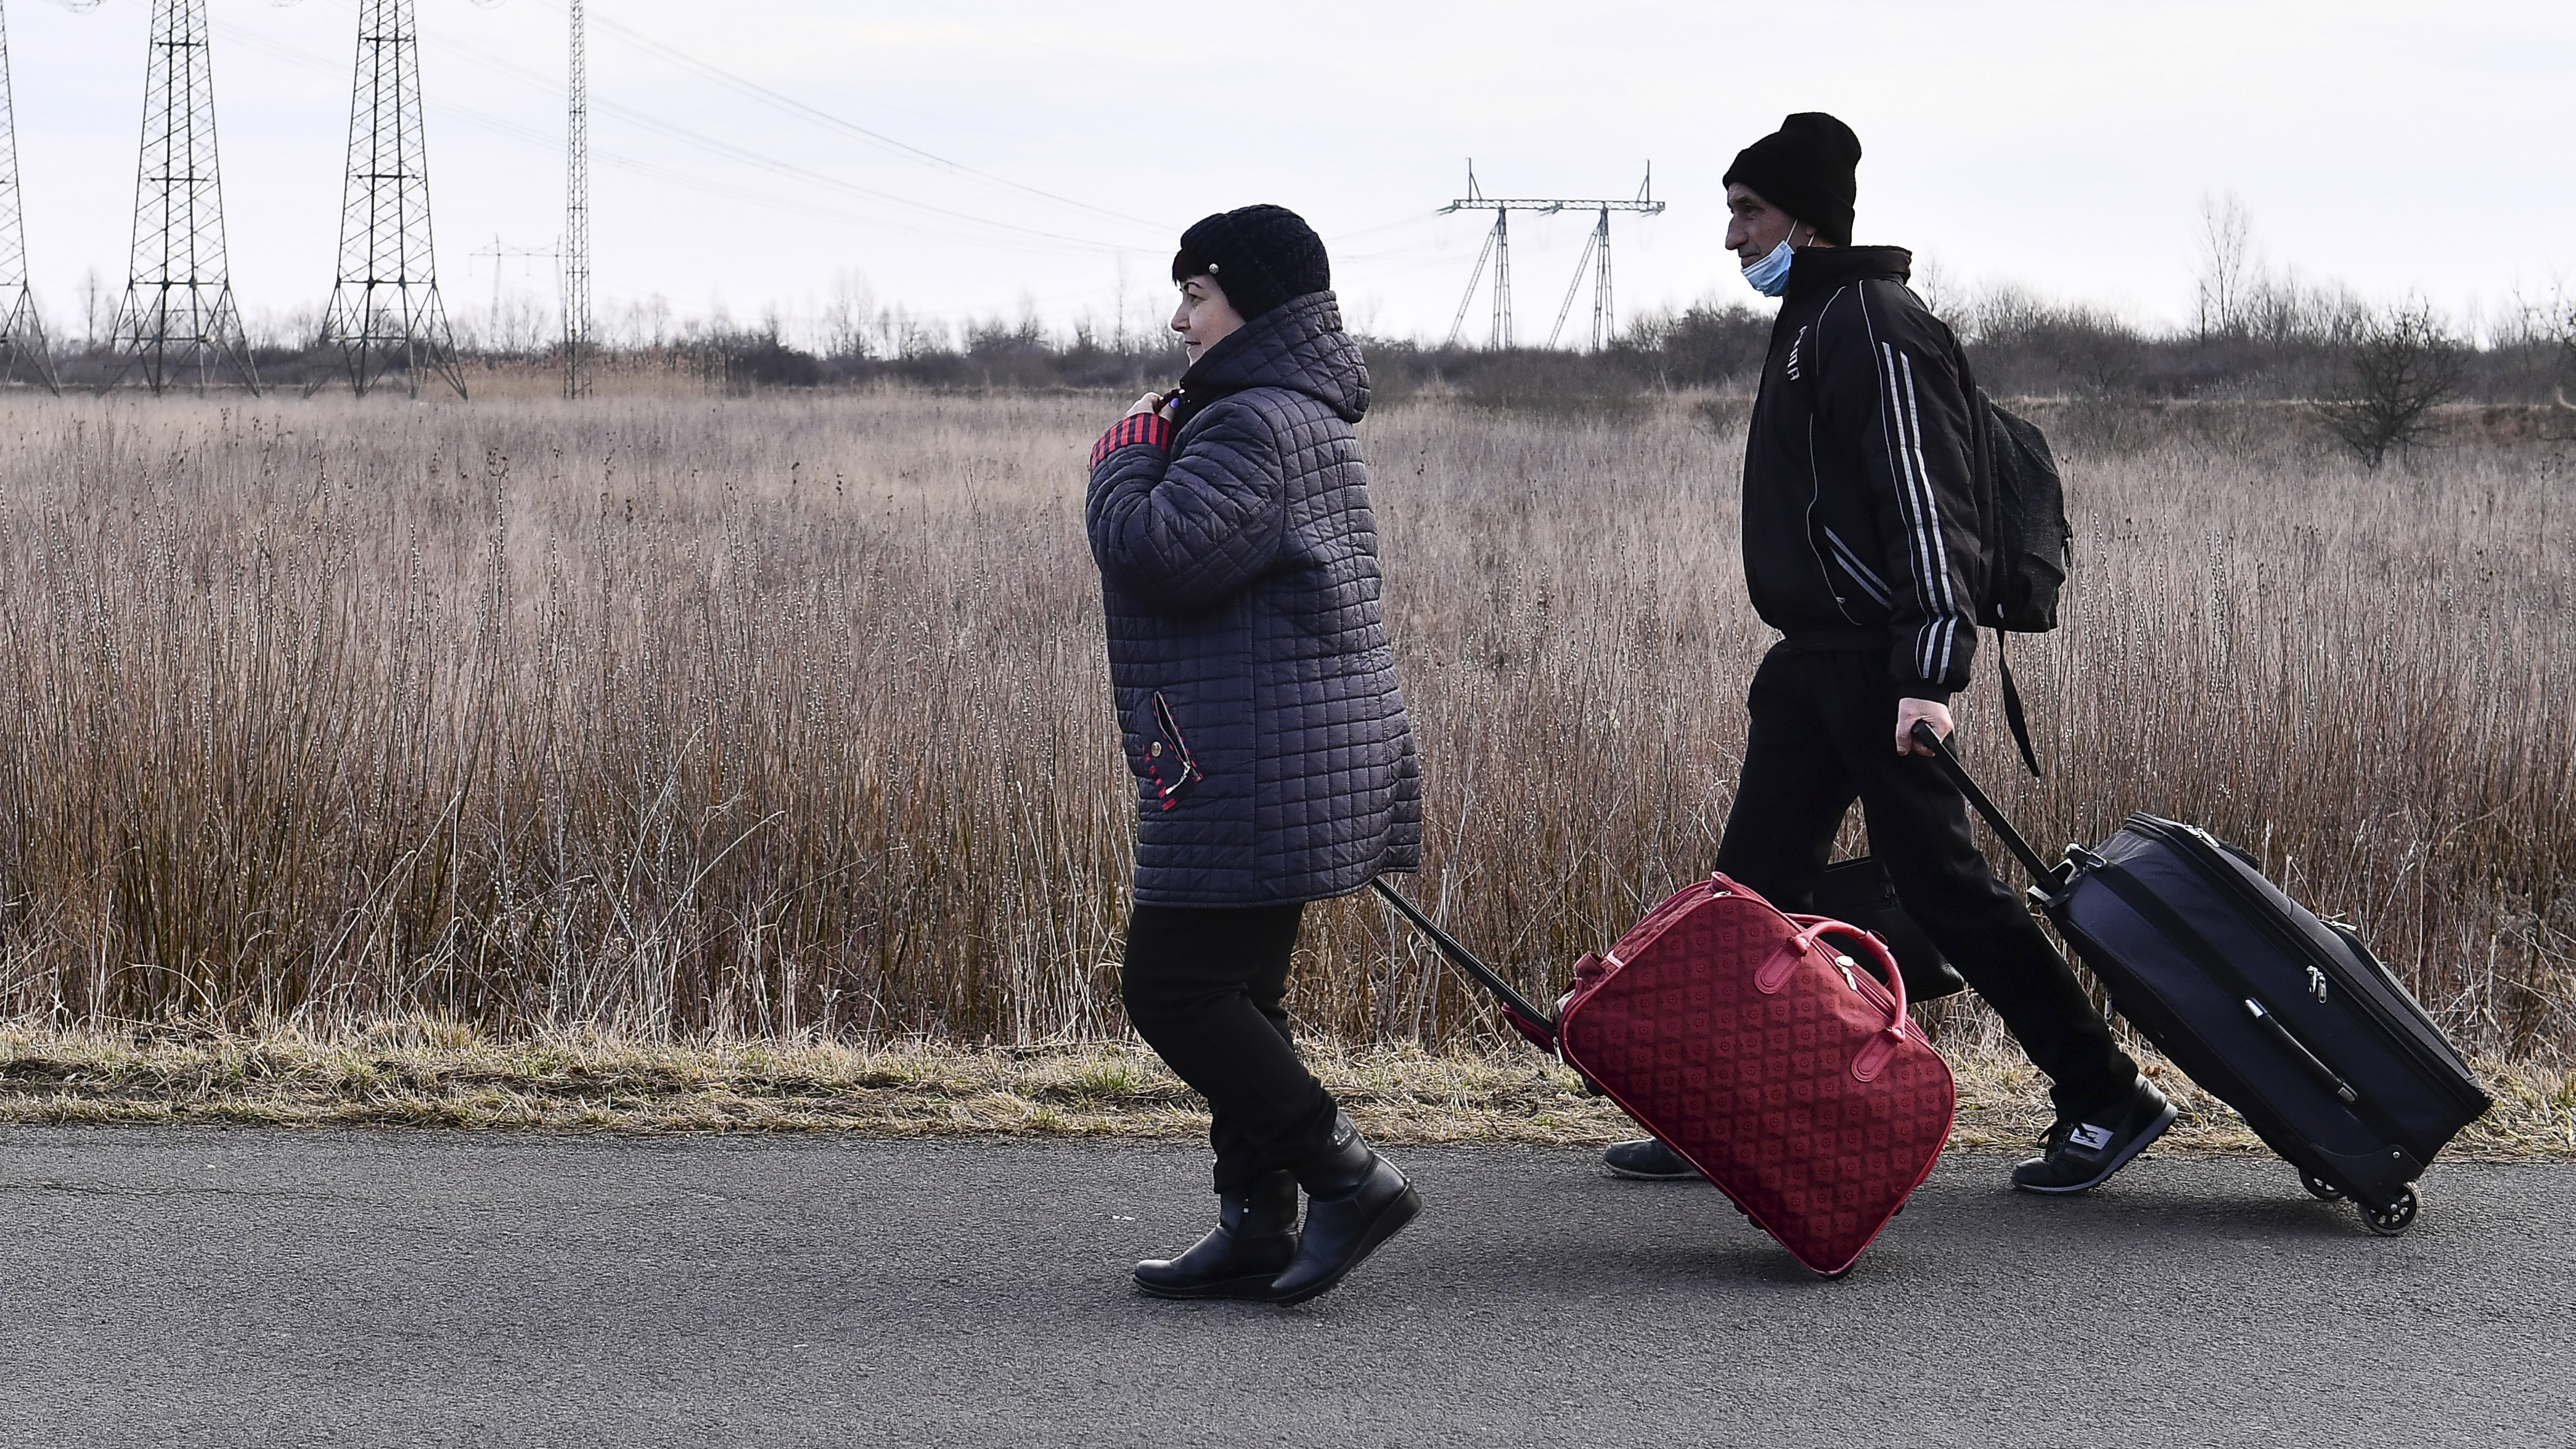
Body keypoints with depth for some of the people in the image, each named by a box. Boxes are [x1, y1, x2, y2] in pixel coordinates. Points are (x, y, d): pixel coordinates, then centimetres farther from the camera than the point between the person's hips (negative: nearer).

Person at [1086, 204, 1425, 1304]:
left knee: (1171, 987, -8)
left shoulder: (1253, 427, -16)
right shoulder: (1299, 417, 19)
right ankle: (1257, 1228, 17)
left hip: (1257, 775, -11)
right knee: (1233, 992, 14)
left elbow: (1158, 553, -24)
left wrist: (1124, 464, -9)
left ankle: (1347, 1179, -7)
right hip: (1265, 768, 11)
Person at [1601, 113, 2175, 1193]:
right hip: (1816, 659, 10)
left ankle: (2107, 1098, 1)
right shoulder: (1810, 322, 17)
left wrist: (1930, 672, -28)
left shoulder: (1873, 329, -14)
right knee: (1756, 882, 9)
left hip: (1880, 661, -10)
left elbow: (1926, 504, -21)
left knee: (1937, 881, -7)